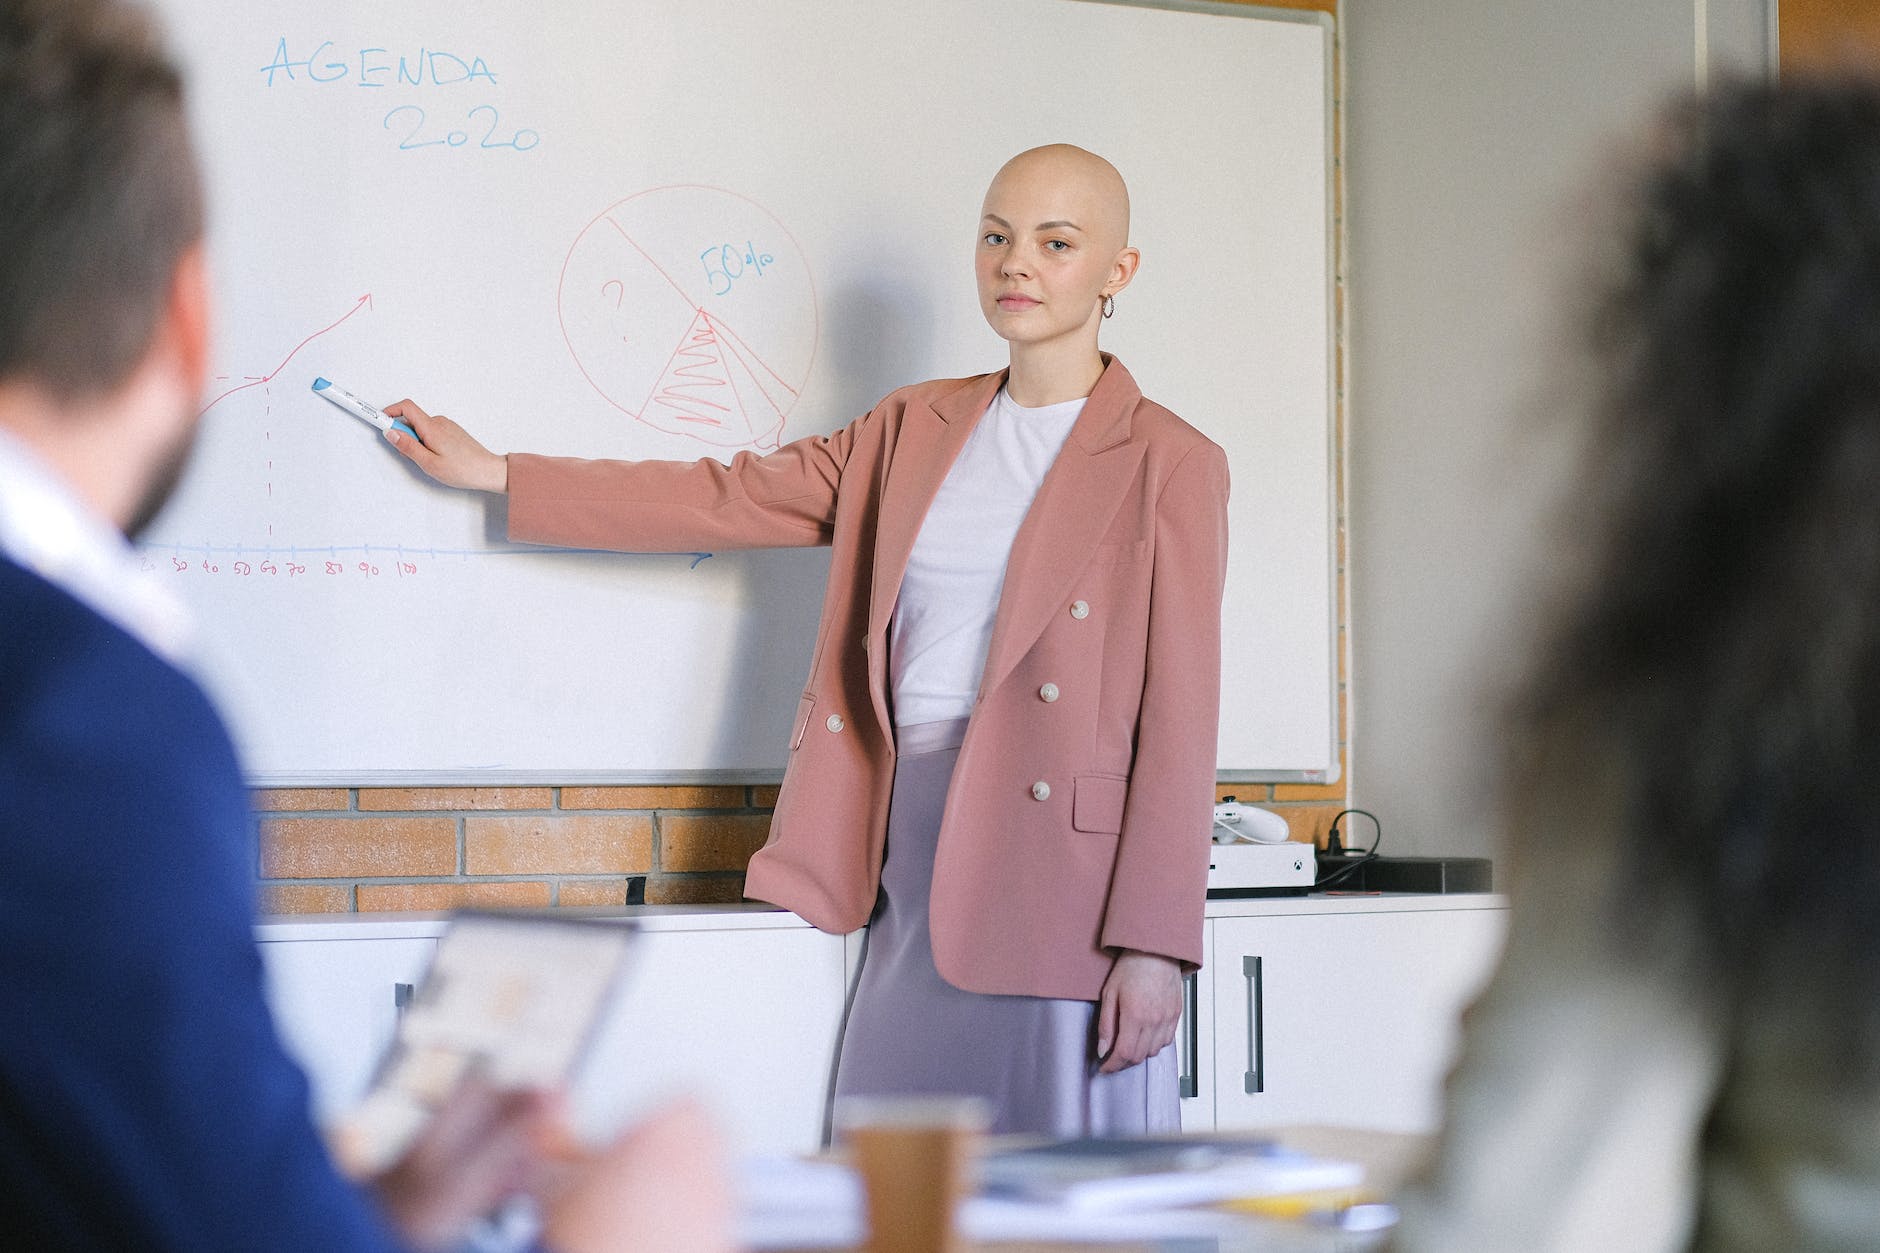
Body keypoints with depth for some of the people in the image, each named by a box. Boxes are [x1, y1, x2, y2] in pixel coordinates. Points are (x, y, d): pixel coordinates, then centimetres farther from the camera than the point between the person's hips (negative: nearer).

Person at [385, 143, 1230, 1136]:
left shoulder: (1168, 465, -1)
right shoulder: (914, 431, 16)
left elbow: (1178, 716, -5)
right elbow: (729, 499, 17)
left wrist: (1155, 944, -11)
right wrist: (494, 475, 15)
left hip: (1065, 871, -5)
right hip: (916, 862, 5)